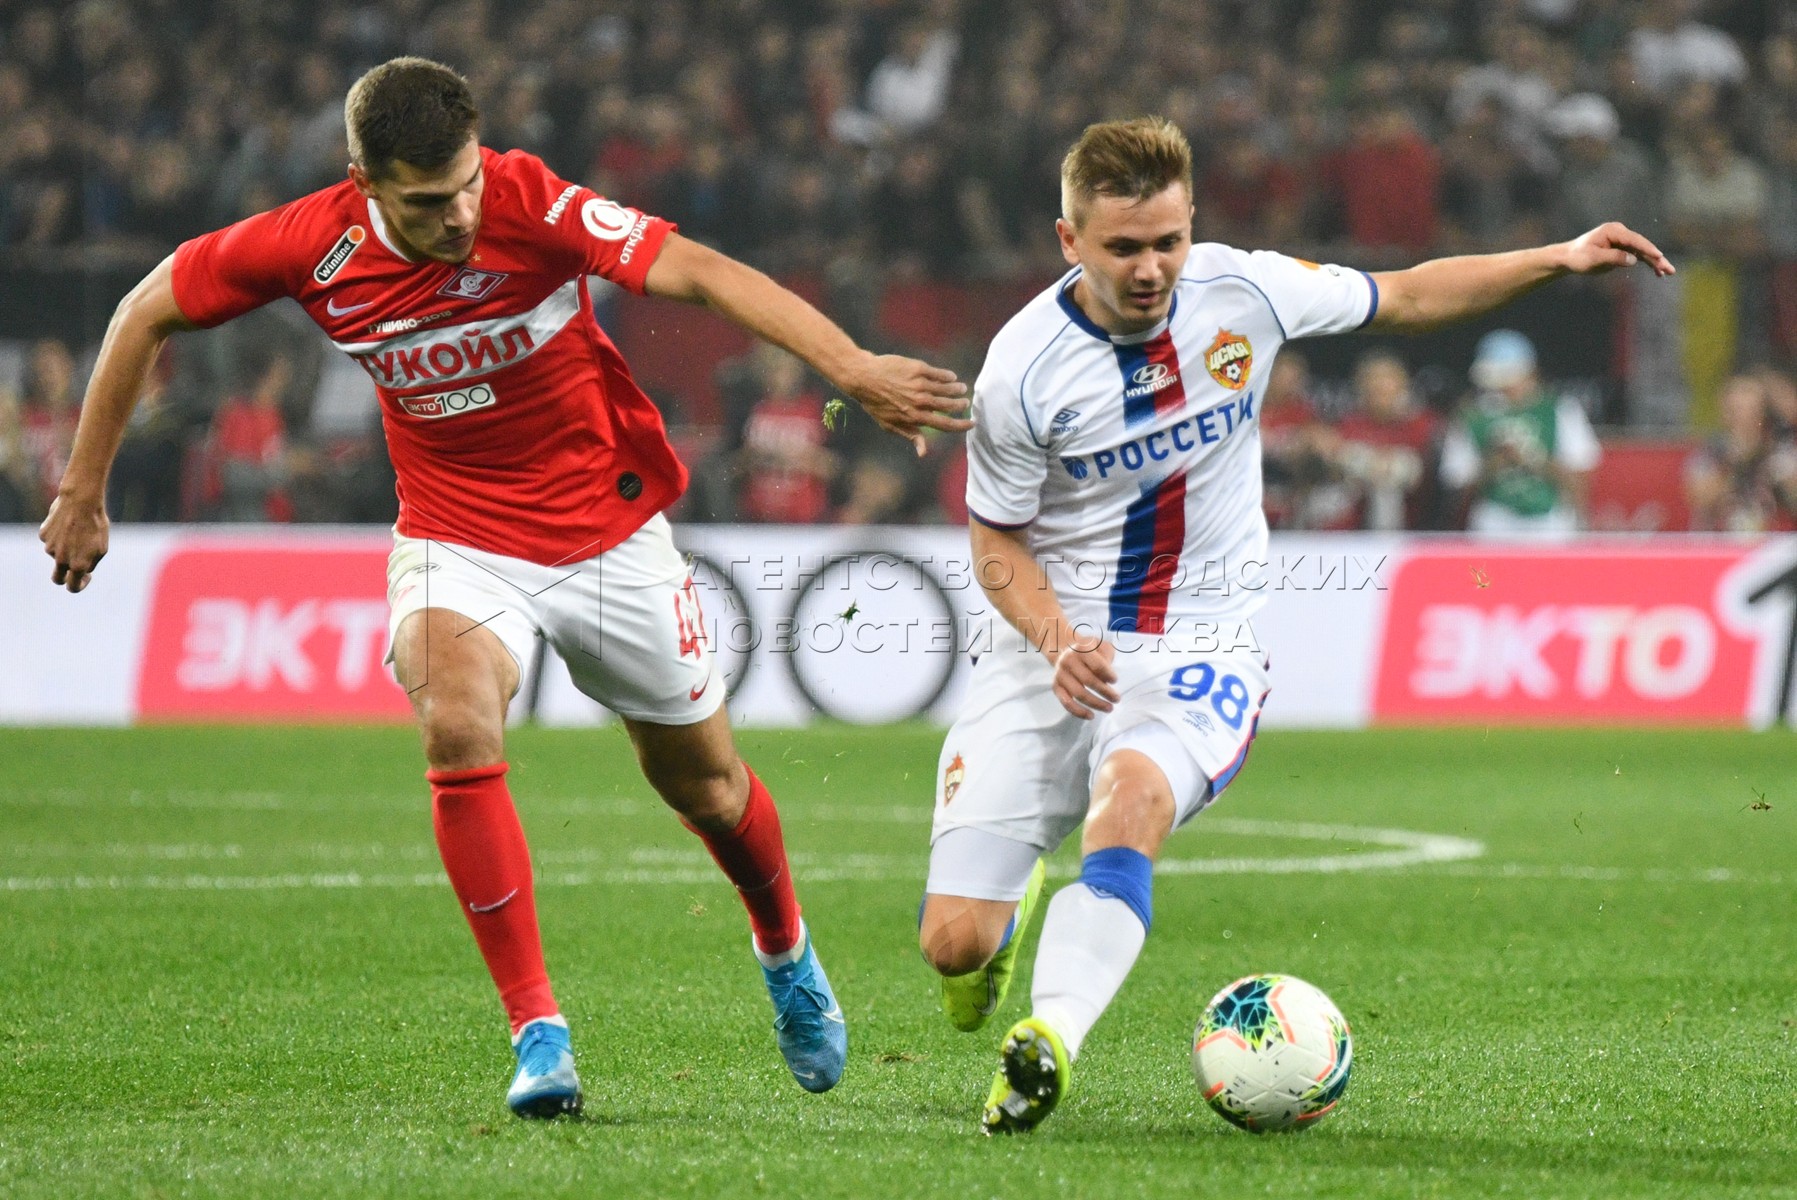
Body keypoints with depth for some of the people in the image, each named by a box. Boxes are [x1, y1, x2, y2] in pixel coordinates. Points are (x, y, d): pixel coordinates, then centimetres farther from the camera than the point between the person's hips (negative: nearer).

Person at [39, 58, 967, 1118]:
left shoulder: (530, 204, -26)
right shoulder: (311, 246, -18)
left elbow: (703, 271, -35)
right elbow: (147, 312, -3)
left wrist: (855, 369, -48)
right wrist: (84, 494, 1)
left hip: (612, 528, 0)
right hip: (459, 541, 0)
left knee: (701, 779, 13)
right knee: (457, 724, -30)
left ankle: (786, 948, 47)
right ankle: (538, 1030, -21)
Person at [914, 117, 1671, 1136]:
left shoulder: (1242, 293, -7)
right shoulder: (1023, 370, -13)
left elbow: (1408, 298, 8)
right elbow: (997, 544, -2)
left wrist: (1561, 259, -2)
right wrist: (1056, 638, -22)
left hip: (1200, 643, 0)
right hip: (1053, 651, 0)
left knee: (1132, 787, -36)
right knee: (952, 942, -6)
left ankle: (1052, 1036, -47)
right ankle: (1020, 914, 32)